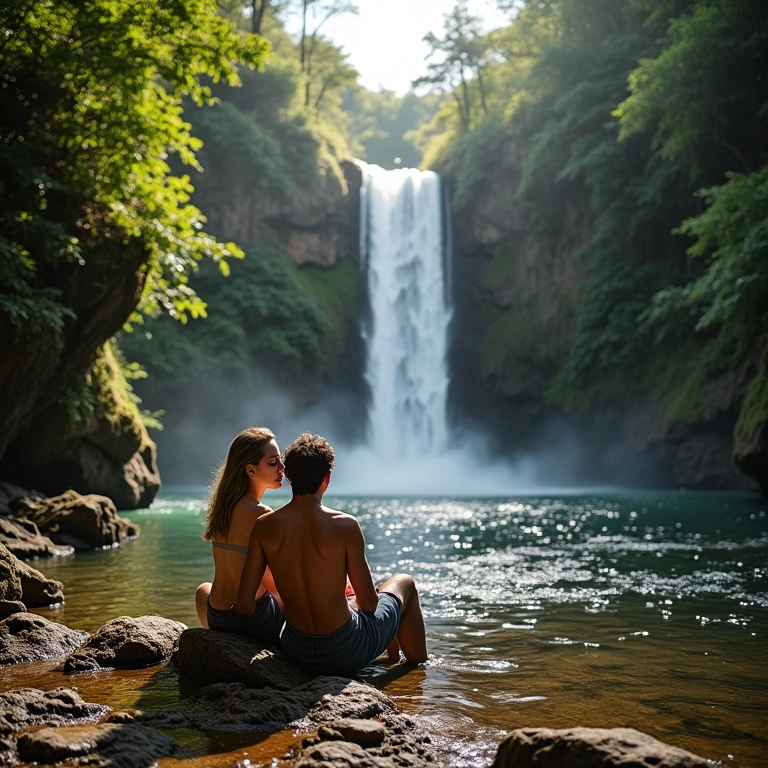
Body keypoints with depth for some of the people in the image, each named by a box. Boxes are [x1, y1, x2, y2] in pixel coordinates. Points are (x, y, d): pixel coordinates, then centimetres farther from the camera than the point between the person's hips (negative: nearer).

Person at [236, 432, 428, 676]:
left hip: (295, 653, 4)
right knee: (404, 583, 23)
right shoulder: (345, 525, -18)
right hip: (346, 655, -4)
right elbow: (369, 604, -11)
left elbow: (243, 607, -7)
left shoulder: (264, 526, -8)